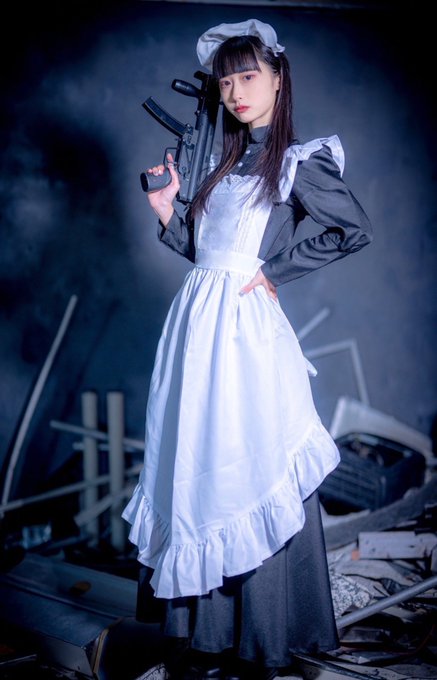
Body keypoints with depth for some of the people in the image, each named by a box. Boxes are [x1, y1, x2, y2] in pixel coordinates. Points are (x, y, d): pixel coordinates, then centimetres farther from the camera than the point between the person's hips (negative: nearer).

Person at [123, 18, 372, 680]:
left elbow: (356, 230, -11)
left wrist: (274, 269, -10)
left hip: (243, 328, -7)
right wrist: (166, 209, 5)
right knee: (194, 467, 9)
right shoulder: (228, 165, 18)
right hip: (196, 323, 7)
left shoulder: (296, 163, -4)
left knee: (247, 471, -1)